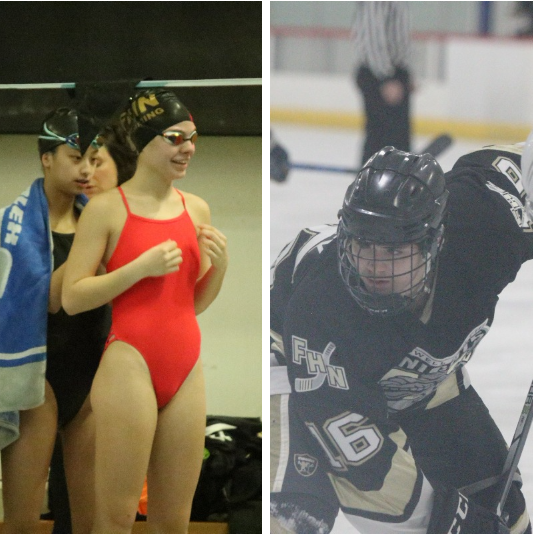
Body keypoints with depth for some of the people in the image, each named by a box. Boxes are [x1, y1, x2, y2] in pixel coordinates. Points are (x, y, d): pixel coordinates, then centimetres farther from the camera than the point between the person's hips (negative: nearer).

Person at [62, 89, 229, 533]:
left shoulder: (198, 209, 11)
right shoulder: (107, 208, -5)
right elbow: (71, 297, -9)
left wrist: (220, 266, 1)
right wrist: (142, 267, -16)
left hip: (187, 368, 6)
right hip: (130, 363, -5)